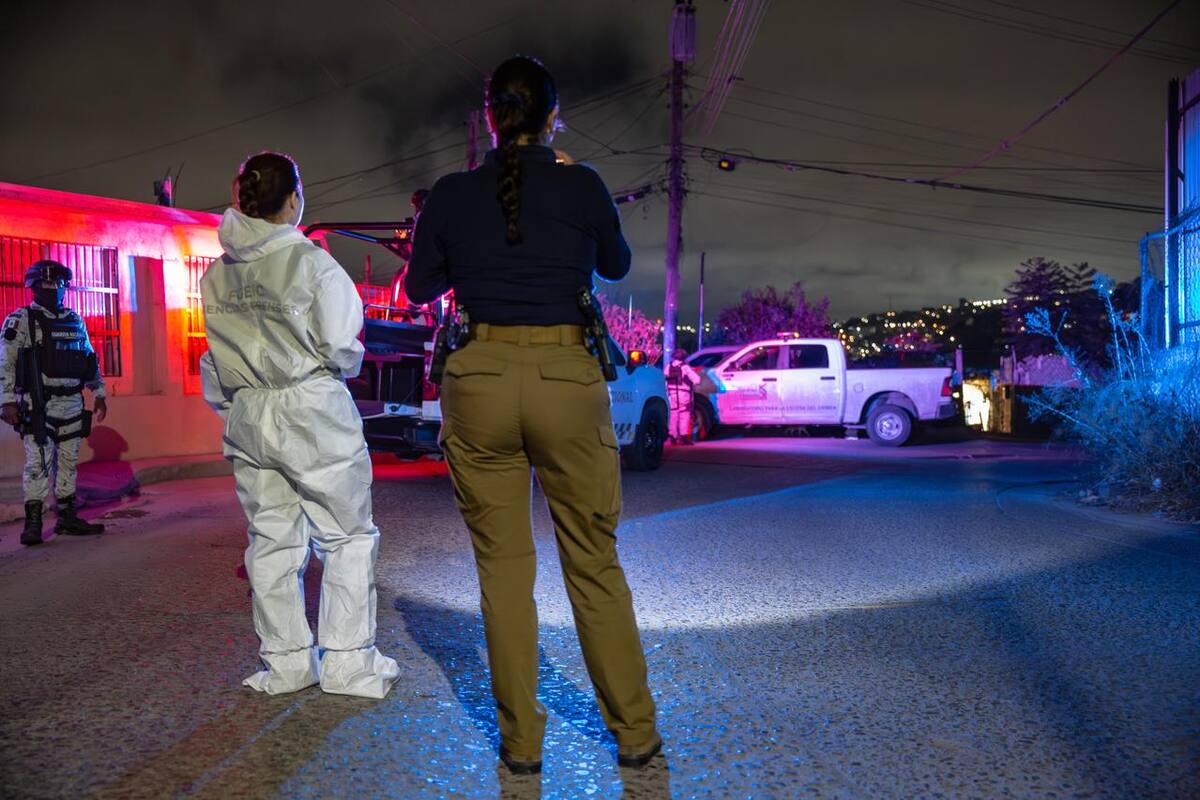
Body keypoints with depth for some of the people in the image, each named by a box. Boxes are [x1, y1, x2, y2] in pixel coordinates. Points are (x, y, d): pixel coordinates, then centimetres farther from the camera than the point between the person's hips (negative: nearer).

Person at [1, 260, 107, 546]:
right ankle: (33, 522, -2)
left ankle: (67, 517, 17)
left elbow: (91, 360, 21)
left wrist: (98, 393, 17)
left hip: (72, 403, 6)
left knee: (68, 462, 9)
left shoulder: (75, 321, 14)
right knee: (38, 462, -8)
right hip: (37, 404, -5)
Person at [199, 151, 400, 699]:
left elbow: (215, 357, 10)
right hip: (312, 412, -5)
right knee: (347, 536, 6)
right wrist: (340, 367, 10)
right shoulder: (312, 263, -11)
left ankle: (286, 663, 20)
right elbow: (342, 349, -12)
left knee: (271, 540, 11)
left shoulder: (216, 275, 6)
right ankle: (347, 662, 8)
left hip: (247, 418, 6)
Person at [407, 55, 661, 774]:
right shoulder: (581, 186, -1)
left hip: (480, 379, 1)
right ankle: (635, 733, 21)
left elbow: (421, 288, 14)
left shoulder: (450, 195, 2)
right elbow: (616, 265, 16)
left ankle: (521, 740, 19)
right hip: (568, 378, -1)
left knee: (503, 565, 11)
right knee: (595, 563, 10)